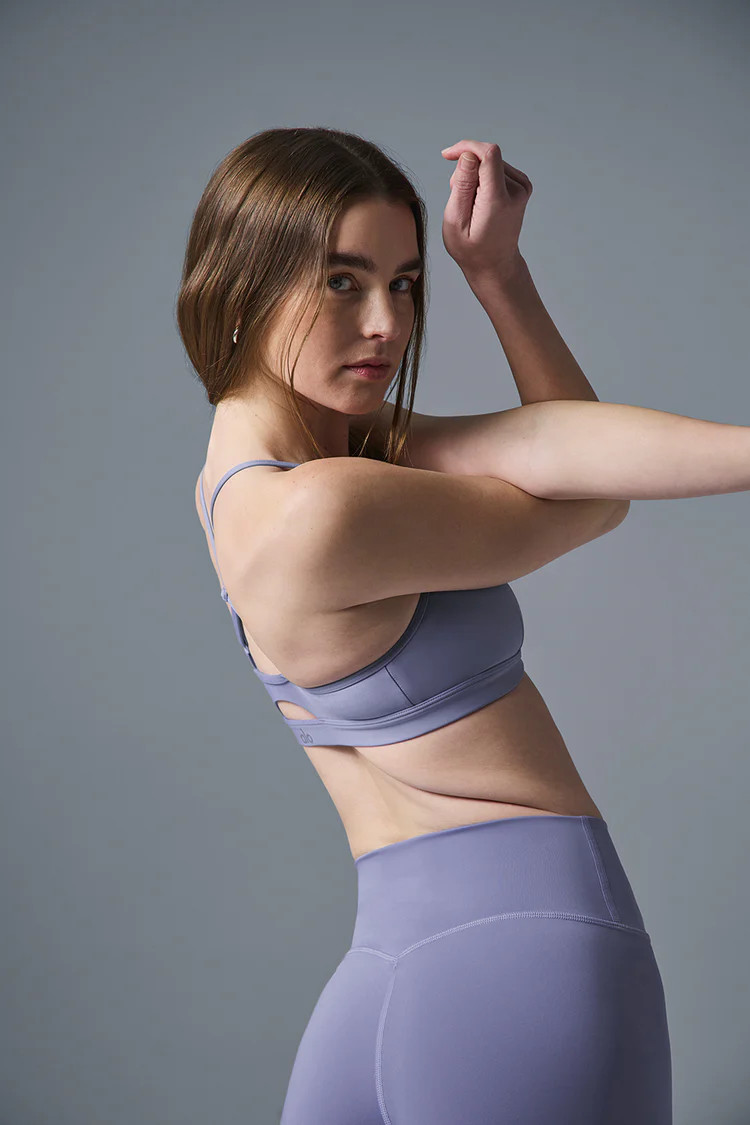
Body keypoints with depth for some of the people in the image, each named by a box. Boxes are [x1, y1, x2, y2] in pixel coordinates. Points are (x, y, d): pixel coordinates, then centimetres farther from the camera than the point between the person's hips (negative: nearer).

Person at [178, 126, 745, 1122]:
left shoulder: (241, 469, 4)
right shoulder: (319, 509, -23)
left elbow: (560, 440, -2)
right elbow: (597, 503, -9)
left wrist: (496, 271, -12)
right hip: (526, 936, -8)